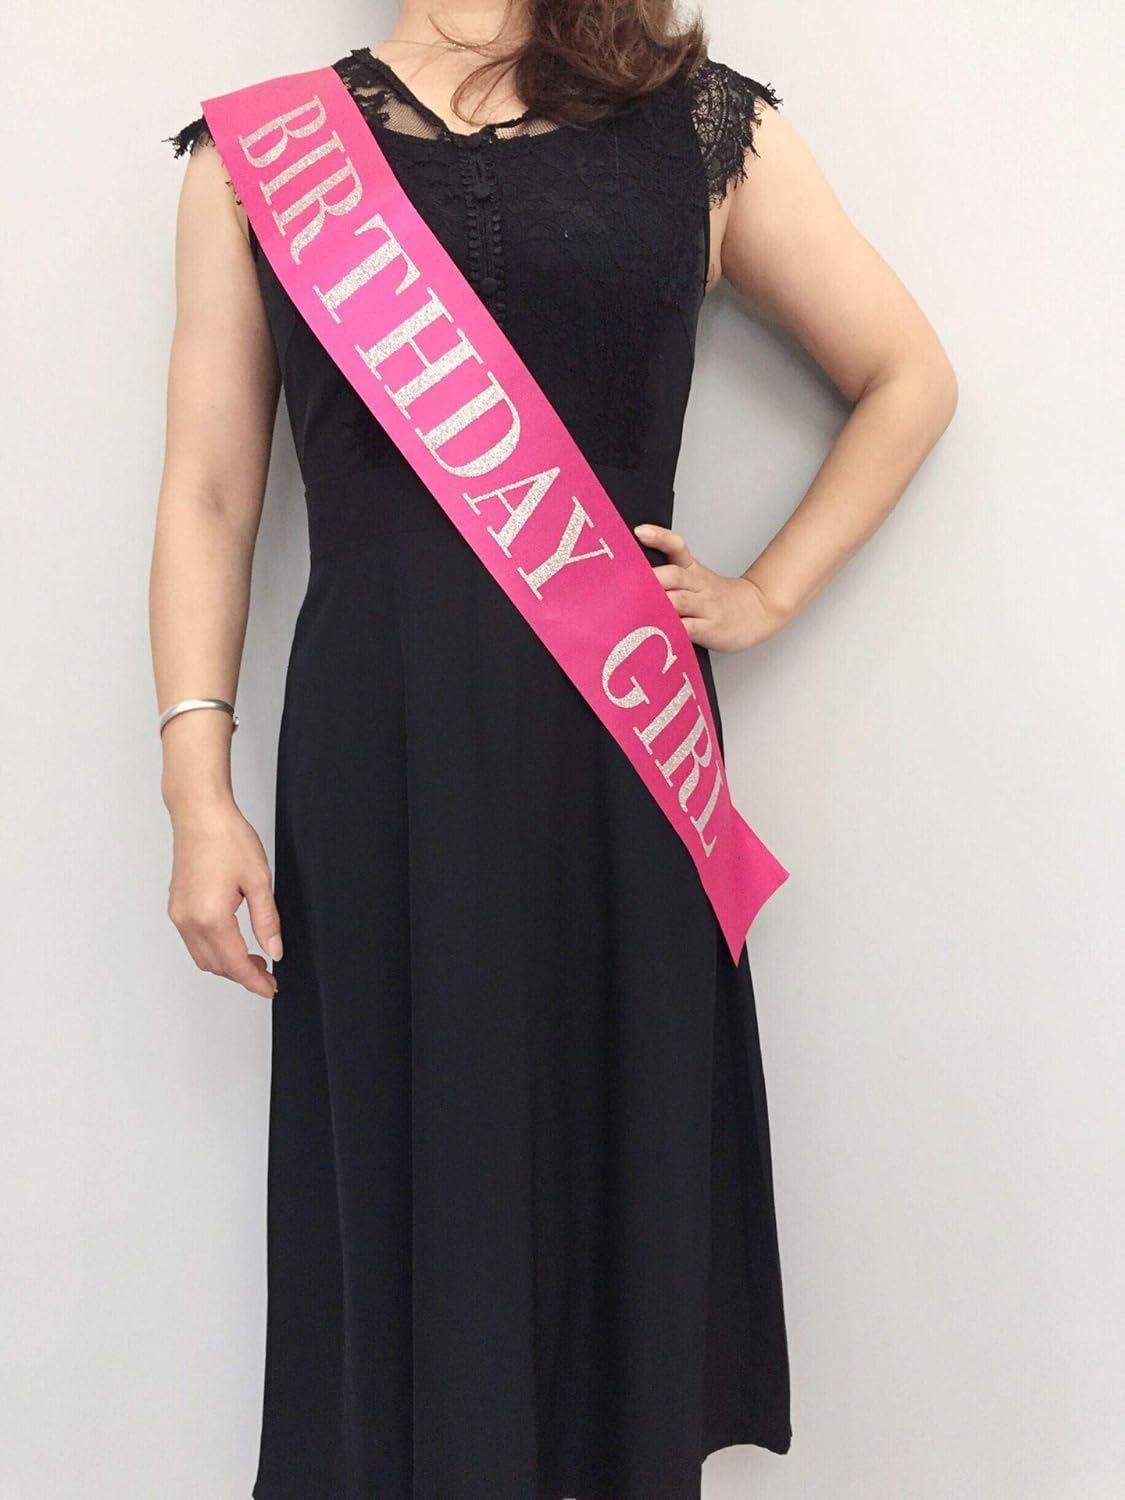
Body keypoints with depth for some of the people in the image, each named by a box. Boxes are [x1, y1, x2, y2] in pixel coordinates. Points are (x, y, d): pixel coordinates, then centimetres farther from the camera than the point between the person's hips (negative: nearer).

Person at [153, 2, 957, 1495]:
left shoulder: (701, 123, 10)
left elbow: (910, 379, 16)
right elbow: (209, 492, 5)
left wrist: (767, 593, 6)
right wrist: (198, 789, -3)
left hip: (623, 743, 1)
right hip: (377, 755, 0)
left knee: (626, 1160, 8)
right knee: (408, 1175, 6)